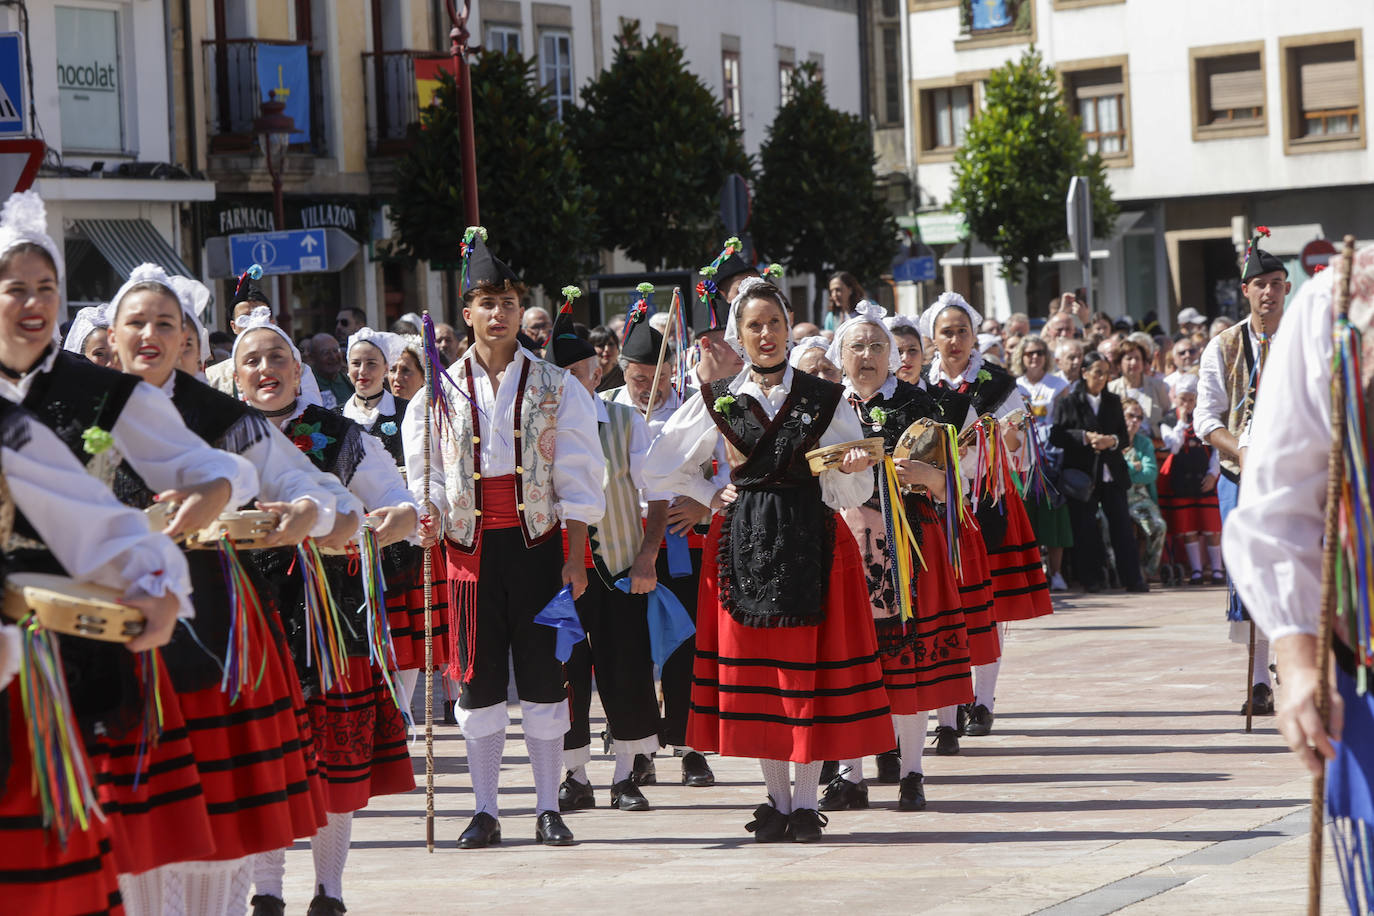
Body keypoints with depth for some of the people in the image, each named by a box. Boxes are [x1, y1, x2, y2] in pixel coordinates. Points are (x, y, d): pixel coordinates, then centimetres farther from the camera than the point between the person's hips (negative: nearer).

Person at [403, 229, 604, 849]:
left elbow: (577, 483, 2)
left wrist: (575, 560, -4)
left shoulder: (557, 390, 3)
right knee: (478, 681, 4)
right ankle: (485, 811, 11)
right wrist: (431, 518, -13)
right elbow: (425, 475, 8)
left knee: (543, 676, 1)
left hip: (537, 544, -1)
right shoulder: (440, 392, 6)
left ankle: (549, 809, 9)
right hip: (471, 548, 1)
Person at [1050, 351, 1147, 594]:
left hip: (1112, 473, 3)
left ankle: (1132, 578, 3)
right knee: (1084, 526, 0)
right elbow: (1056, 436, -8)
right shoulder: (1068, 401, -1)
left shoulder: (1113, 401, 12)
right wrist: (1085, 437, -17)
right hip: (1083, 474, -3)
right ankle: (1090, 579, 7)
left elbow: (1125, 438, 12)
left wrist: (1113, 441, -10)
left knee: (1122, 525, 0)